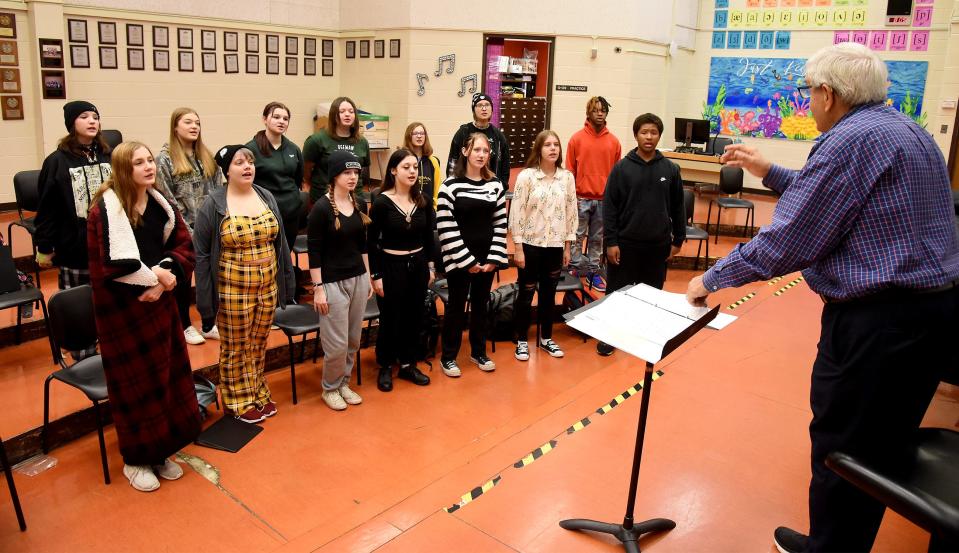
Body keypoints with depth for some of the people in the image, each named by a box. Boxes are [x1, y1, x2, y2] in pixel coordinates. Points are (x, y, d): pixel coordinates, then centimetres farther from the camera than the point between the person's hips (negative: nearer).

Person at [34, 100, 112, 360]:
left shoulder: (109, 157, 5)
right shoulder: (57, 161, -4)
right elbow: (47, 209, -2)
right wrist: (44, 247, -2)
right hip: (75, 248, -3)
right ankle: (84, 361, 17)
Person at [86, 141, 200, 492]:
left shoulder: (159, 203, 5)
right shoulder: (106, 208, -15)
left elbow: (184, 244, 5)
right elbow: (113, 264, -22)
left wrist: (167, 273, -12)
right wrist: (153, 276, -14)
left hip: (159, 302, 6)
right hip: (122, 309, -6)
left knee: (167, 375, 12)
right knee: (135, 382, 3)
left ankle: (161, 451, 29)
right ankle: (136, 459, 21)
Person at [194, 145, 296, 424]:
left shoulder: (267, 197, 4)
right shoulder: (213, 205, -9)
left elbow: (280, 242, 10)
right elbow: (201, 253, -7)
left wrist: (286, 281, 8)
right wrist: (206, 298, -9)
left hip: (268, 285, 4)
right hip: (232, 289, -4)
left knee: (258, 345, 16)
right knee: (235, 348, 9)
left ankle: (259, 394, 32)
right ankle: (240, 401, 24)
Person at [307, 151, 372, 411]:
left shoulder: (360, 204, 6)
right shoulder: (321, 208, -13)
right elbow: (314, 252, -12)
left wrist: (368, 277, 14)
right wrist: (318, 288, -14)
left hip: (358, 278, 6)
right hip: (333, 282, -6)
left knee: (353, 340, 12)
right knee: (337, 343, 0)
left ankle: (344, 383, 30)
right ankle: (330, 388, 21)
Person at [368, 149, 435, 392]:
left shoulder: (423, 199, 2)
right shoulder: (381, 201, -11)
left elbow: (428, 236, 10)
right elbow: (371, 241, -10)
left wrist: (431, 266, 9)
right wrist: (376, 275, -12)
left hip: (418, 265, 4)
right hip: (391, 265, -4)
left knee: (414, 317, 12)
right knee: (390, 319, 6)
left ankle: (408, 365, 28)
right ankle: (385, 367, 24)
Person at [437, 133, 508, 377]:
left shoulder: (495, 185, 4)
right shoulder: (450, 185, -10)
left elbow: (501, 224, 5)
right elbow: (446, 228, -13)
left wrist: (494, 258, -4)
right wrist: (467, 261, -14)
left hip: (486, 259, 4)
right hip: (459, 260, -4)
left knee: (480, 304, 16)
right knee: (456, 306, 5)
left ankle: (478, 352, 32)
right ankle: (448, 357, 20)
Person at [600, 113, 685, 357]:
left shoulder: (671, 169, 2)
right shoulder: (622, 168, -4)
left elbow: (678, 208, 8)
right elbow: (609, 207, -5)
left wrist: (678, 240, 8)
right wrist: (610, 241, -9)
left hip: (658, 245, 2)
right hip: (626, 243, -2)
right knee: (617, 292, 6)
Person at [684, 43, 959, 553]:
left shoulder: (850, 140, -17)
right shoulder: (906, 130, 14)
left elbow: (787, 241, -19)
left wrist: (711, 279, -9)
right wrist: (768, 173, 20)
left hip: (877, 318, -10)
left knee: (841, 449, 5)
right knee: (883, 446, 20)